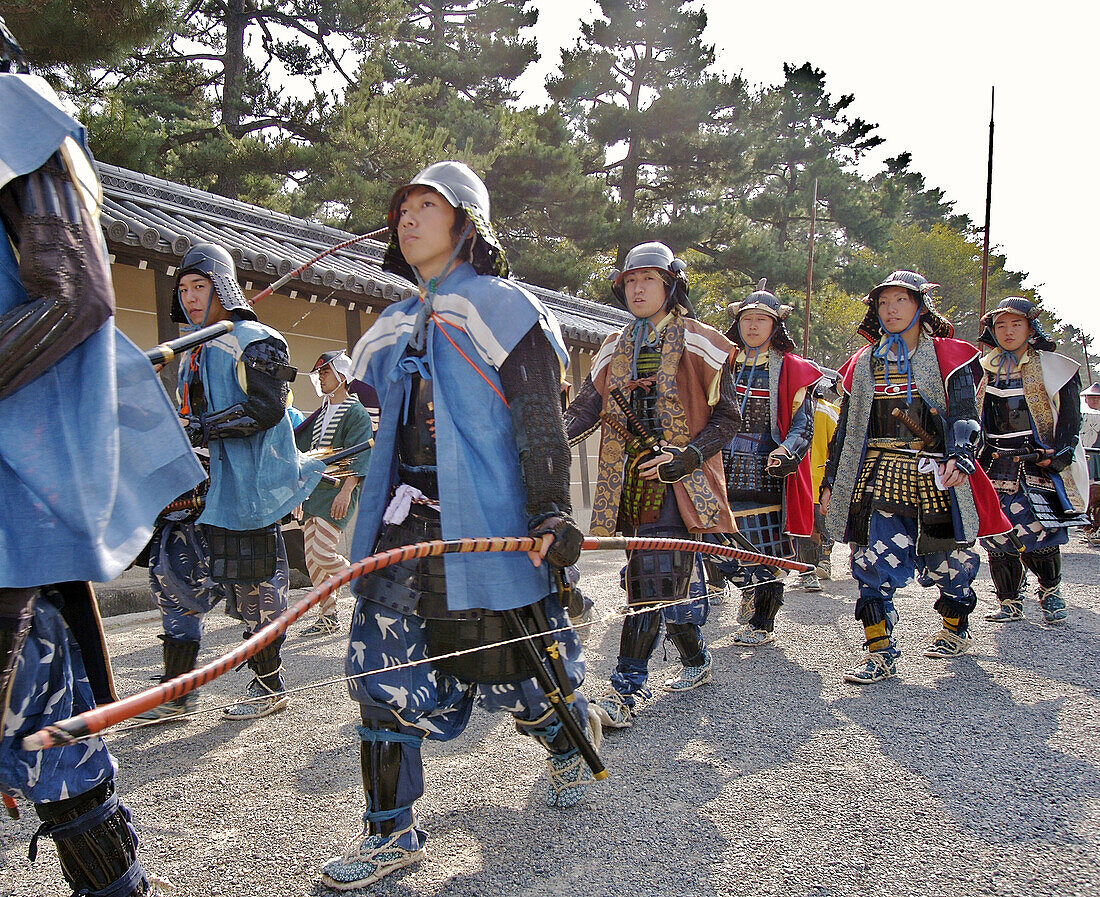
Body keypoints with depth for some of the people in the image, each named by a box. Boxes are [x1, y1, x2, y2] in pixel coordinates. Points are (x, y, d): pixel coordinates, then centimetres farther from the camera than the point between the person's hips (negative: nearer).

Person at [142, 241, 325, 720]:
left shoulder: (254, 341, -6)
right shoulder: (194, 352, 21)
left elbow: (266, 408, -18)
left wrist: (201, 428, -20)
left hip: (247, 485, -8)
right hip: (201, 483, 9)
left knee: (254, 586, -1)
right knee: (174, 572, 4)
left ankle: (269, 685, 15)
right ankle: (177, 690, 13)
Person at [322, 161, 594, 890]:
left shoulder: (503, 308, -3)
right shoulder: (397, 325, 17)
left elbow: (540, 421, -9)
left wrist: (550, 511, -17)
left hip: (485, 521, -6)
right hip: (405, 521, 6)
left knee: (513, 666, 5)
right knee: (383, 669, 1)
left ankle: (570, 745, 38)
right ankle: (392, 831, 14)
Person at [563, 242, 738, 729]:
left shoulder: (698, 343, 1)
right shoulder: (615, 349, 16)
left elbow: (725, 417, 0)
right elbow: (584, 410, 11)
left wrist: (686, 457, -14)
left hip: (677, 481, -5)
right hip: (631, 481, 5)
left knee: (651, 581, -11)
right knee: (665, 580, 11)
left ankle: (626, 690, -7)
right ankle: (695, 662, 32)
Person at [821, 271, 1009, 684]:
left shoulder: (948, 357, 2)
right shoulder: (864, 363, 12)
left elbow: (965, 417, -8)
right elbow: (846, 428, 14)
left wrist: (960, 455, -27)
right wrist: (831, 481, 11)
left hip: (933, 477, -2)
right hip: (878, 476, 2)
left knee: (945, 562, 9)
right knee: (874, 561, -11)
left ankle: (955, 630, 37)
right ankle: (881, 653, -4)